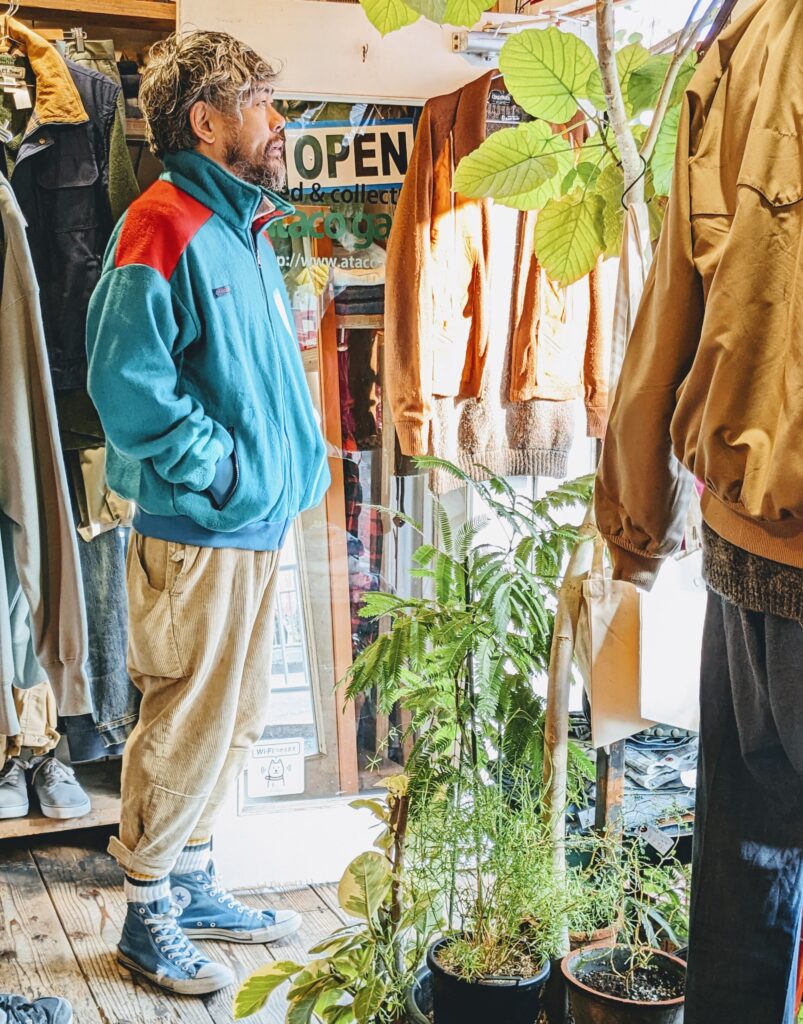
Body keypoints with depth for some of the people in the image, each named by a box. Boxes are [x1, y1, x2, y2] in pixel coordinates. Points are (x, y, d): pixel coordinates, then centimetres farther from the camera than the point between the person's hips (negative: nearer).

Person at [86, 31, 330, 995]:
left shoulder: (244, 229, 15)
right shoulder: (165, 227, -14)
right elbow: (127, 382, -22)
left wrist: (295, 460, 11)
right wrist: (220, 472, -17)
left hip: (255, 525, 9)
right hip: (194, 530, -9)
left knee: (232, 721, 17)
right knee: (185, 726, 1)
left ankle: (192, 886, 32)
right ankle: (146, 918, 18)